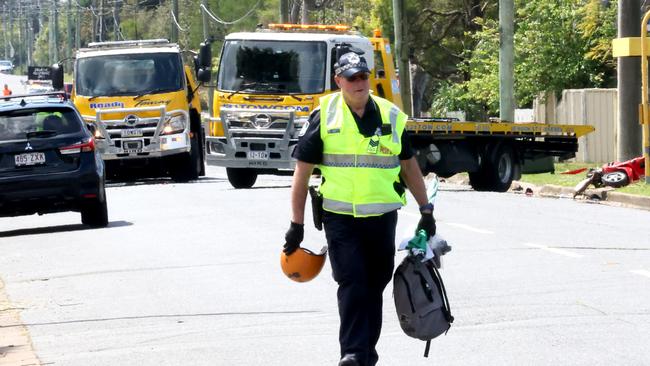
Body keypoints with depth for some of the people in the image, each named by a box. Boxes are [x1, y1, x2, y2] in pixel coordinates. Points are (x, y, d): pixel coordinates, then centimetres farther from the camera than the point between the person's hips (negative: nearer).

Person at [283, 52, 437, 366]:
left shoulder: (391, 117, 7)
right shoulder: (324, 116, -2)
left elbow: (409, 166, 17)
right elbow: (302, 171, 1)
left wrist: (426, 211, 16)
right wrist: (297, 225, -2)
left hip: (382, 218, 3)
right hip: (340, 218, -3)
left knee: (374, 287, 10)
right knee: (352, 283, -14)